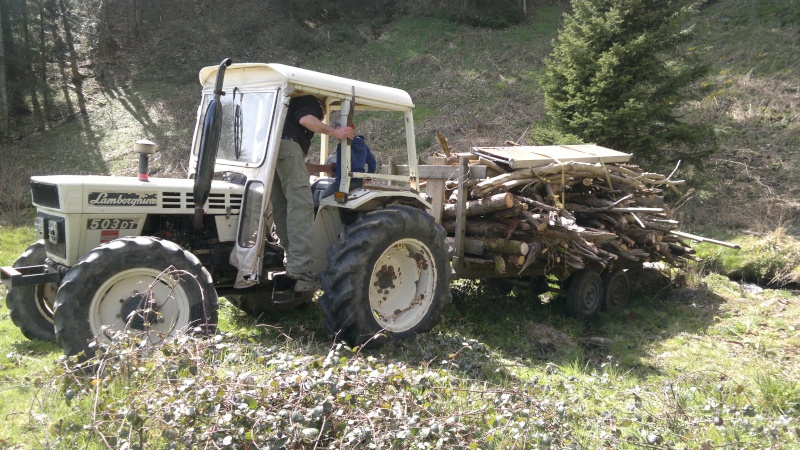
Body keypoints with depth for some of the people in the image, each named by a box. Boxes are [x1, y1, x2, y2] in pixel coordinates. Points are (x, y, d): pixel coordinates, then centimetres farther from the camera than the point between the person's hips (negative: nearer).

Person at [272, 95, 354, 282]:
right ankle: (299, 267, -19)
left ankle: (294, 262, 9)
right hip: (286, 145, -9)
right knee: (301, 205, -12)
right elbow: (305, 119, -9)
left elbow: (298, 163, 38)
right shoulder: (311, 101, 18)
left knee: (281, 209, 7)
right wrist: (334, 132, -5)